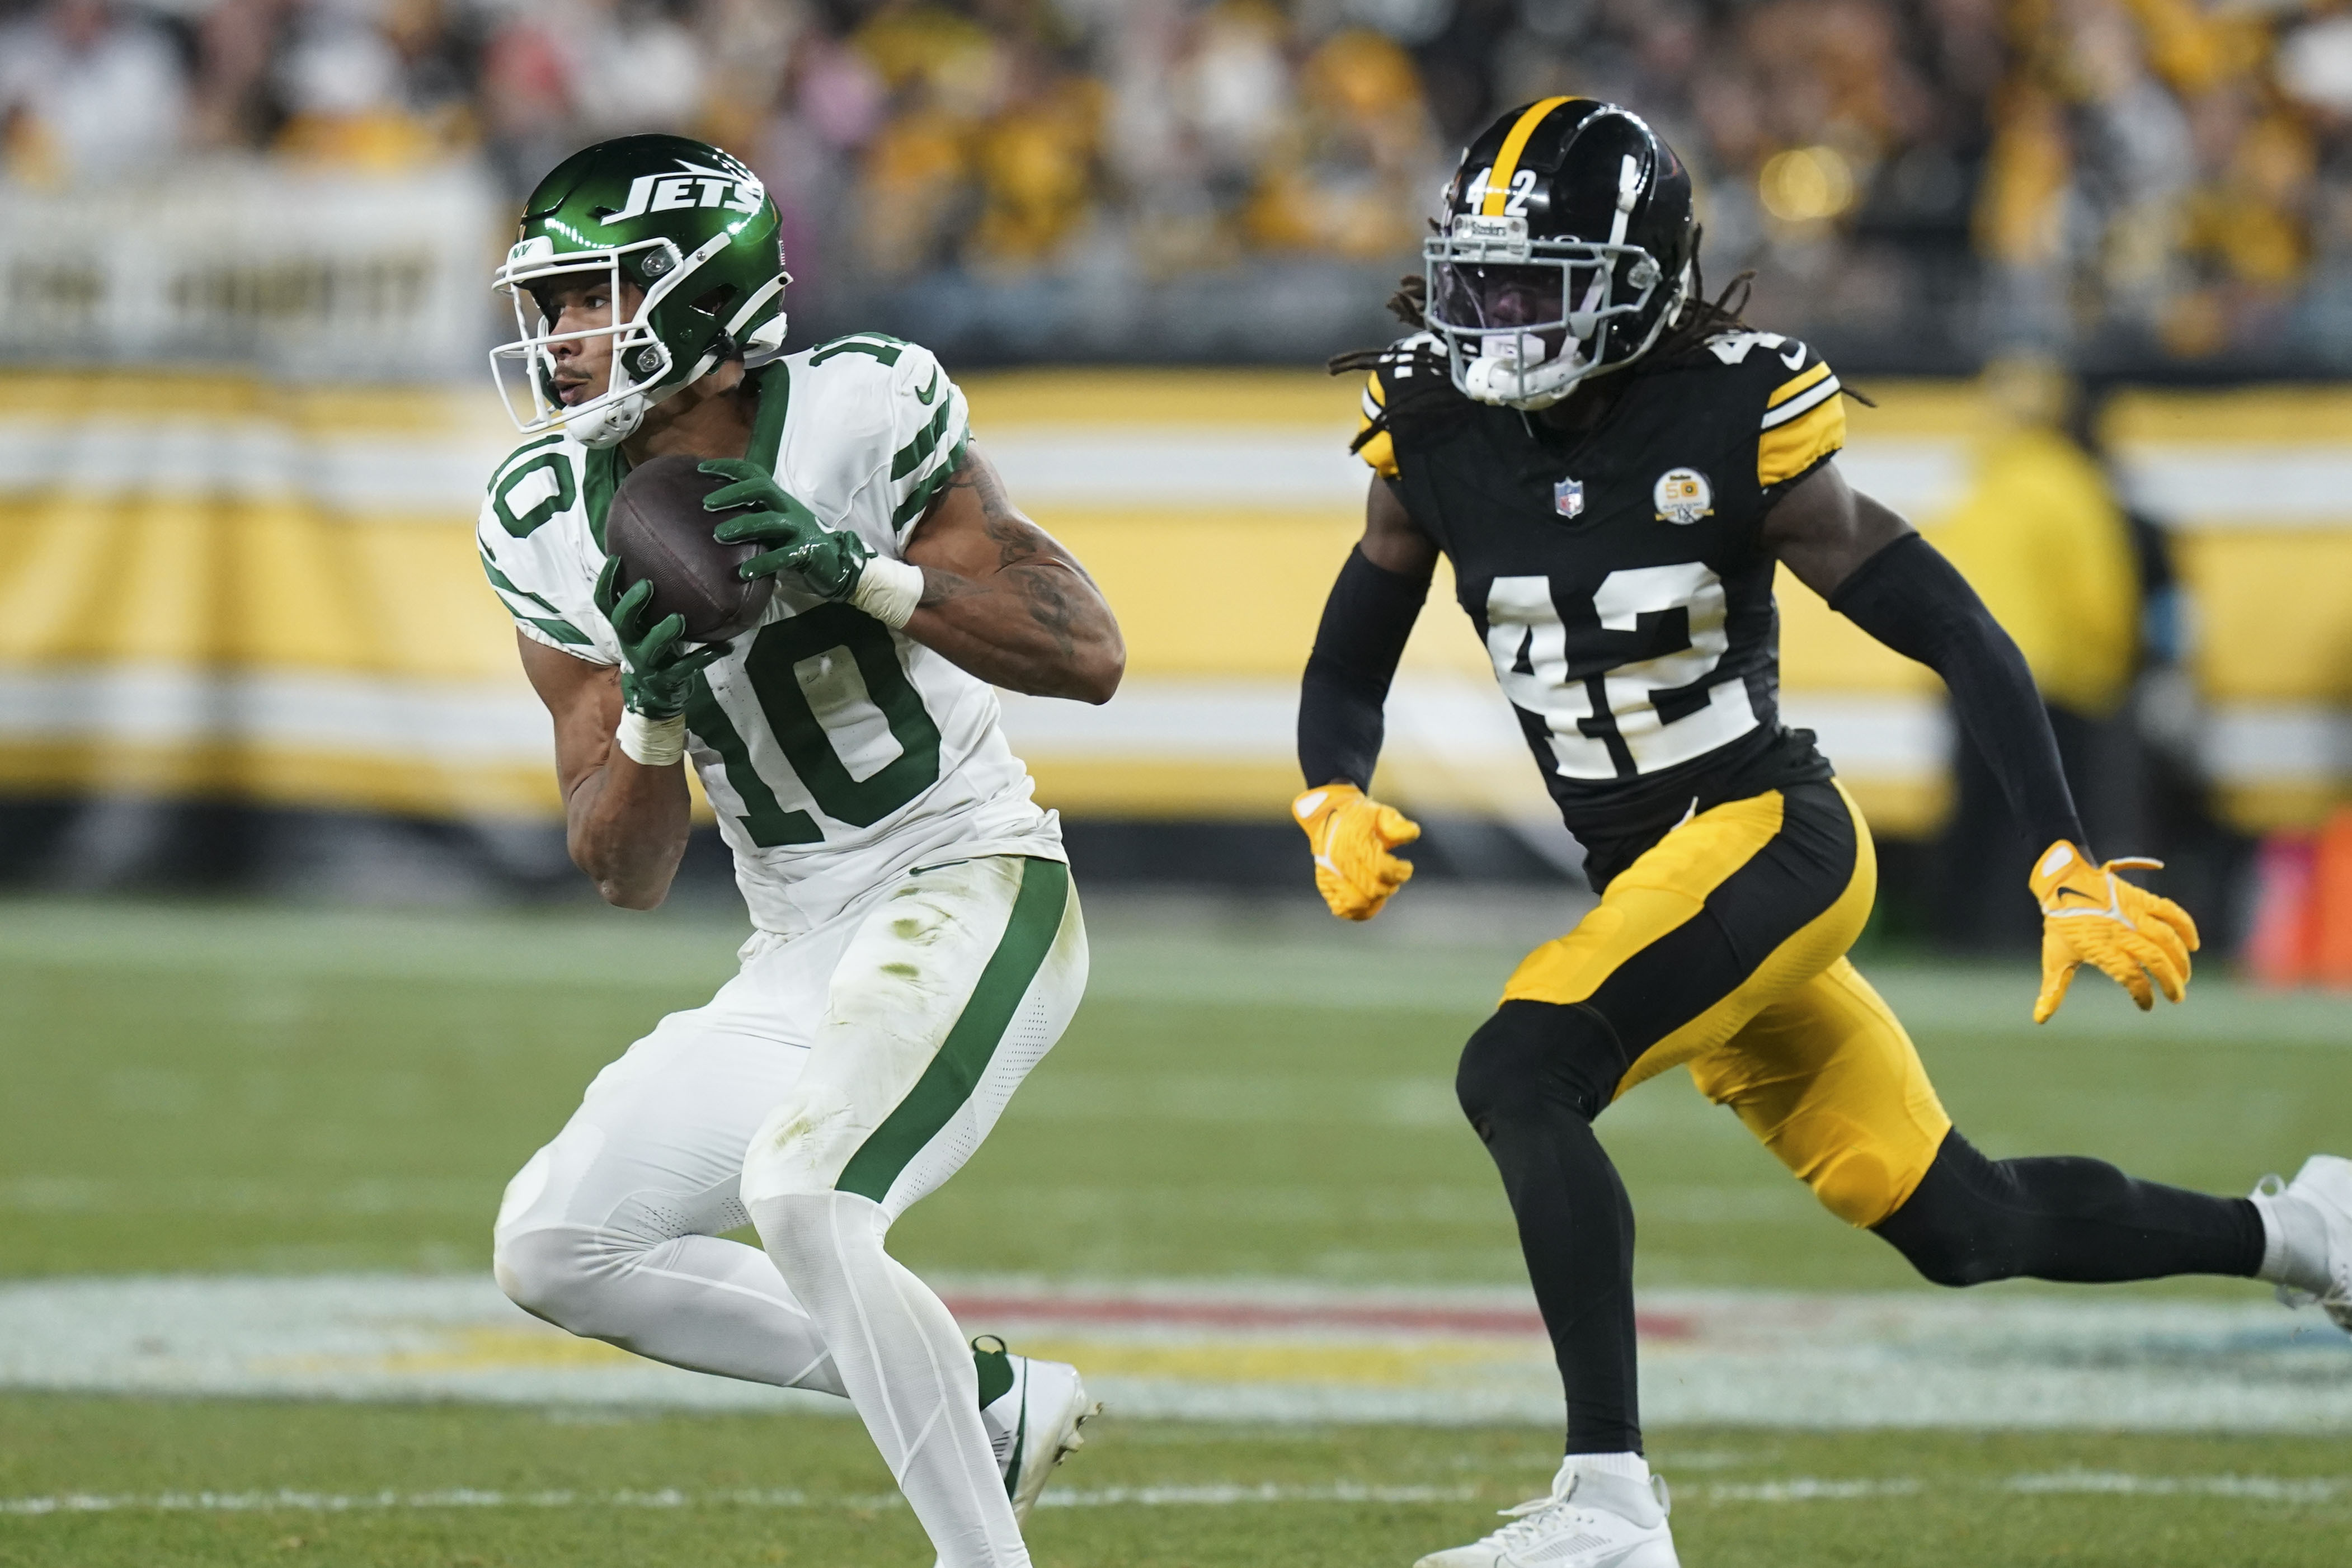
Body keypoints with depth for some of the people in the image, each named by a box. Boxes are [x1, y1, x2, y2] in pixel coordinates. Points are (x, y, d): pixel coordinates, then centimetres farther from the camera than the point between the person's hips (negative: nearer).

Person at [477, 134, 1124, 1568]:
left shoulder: (854, 416, -14)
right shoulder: (554, 524, 1)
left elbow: (1089, 653, -16)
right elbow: (627, 872, 3)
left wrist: (862, 573, -27)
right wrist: (650, 715, -17)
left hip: (969, 896, -8)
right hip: (802, 955, 8)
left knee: (802, 1196, -30)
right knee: (557, 1248, 5)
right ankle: (985, 1402, 10)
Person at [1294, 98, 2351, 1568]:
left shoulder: (1736, 426, -14)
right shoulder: (1436, 432, 1)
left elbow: (1966, 643, -12)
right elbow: (1348, 674, 10)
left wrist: (2073, 875, -15)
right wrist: (1337, 813, -12)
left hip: (1772, 837, -6)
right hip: (1643, 876, 6)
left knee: (1518, 1073, -28)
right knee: (1962, 1227, 14)